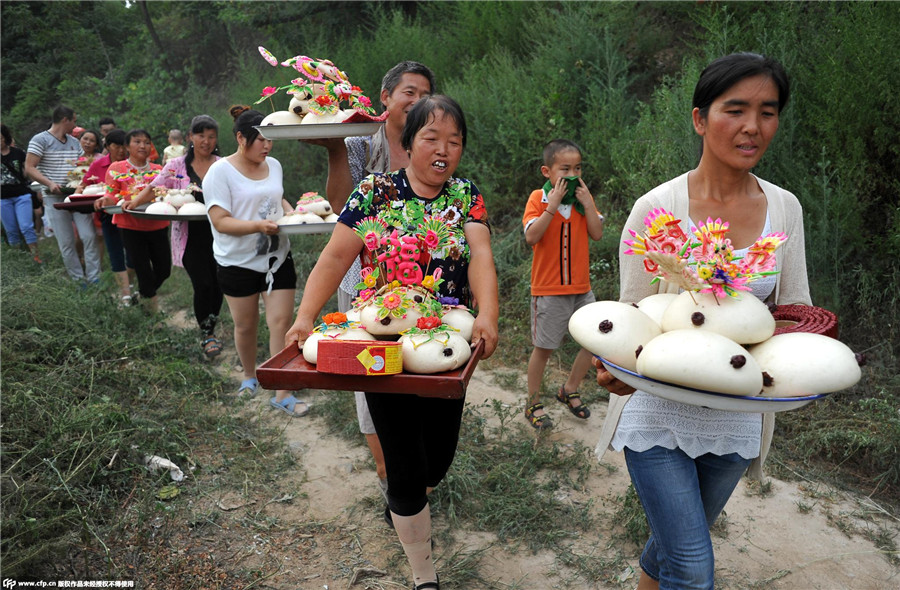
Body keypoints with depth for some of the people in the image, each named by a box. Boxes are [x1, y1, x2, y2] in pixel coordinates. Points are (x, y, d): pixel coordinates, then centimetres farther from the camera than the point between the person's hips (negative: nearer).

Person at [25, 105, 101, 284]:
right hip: (55, 197, -4)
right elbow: (29, 169, -9)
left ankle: (94, 278, 0)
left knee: (89, 236, -6)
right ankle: (78, 279, 10)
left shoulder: (74, 142, 13)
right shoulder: (40, 140, -4)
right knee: (66, 242, 1)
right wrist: (50, 183, -22)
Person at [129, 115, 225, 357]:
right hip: (190, 235, -1)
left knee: (217, 284, 7)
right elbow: (155, 188, 3)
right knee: (203, 285, -10)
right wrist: (135, 201, -12)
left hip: (218, 233, 2)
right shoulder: (176, 165, 4)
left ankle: (211, 331, 29)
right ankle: (206, 335, 8)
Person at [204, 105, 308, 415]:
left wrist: (290, 213, 2)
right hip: (238, 261, -3)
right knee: (245, 325, 13)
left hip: (277, 257, 4)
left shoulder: (273, 165, 6)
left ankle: (282, 394, 4)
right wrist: (259, 225, -31)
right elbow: (221, 221, -18)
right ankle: (249, 376, 39)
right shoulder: (220, 171, -11)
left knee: (281, 322, -3)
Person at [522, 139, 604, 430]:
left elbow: (597, 234, -3)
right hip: (548, 289, -5)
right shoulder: (538, 198, -7)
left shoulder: (583, 196, 6)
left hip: (581, 287, 5)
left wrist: (587, 202, -13)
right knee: (543, 347, 4)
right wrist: (553, 203, -23)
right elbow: (531, 237, -20)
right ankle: (533, 404, 20)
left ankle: (569, 390, 30)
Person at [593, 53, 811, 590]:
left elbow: (795, 313, 5)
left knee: (678, 542, 23)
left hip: (736, 418, 4)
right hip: (659, 410, -4)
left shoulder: (785, 209, 0)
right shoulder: (657, 208, -12)